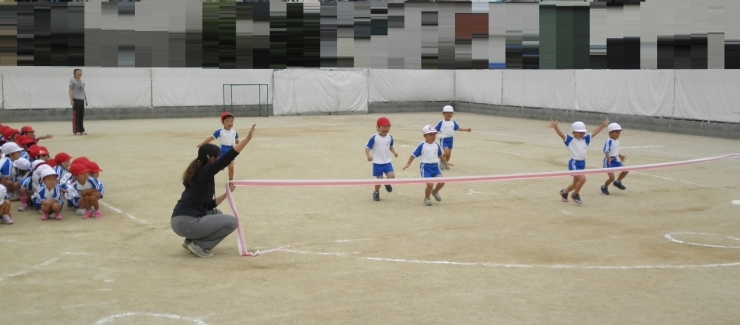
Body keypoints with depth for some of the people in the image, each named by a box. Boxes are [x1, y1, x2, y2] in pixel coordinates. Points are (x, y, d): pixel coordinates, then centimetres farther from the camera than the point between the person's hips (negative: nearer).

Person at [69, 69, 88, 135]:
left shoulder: (82, 82, 15)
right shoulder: (72, 80, -2)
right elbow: (70, 90, -7)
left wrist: (86, 100, 16)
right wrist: (71, 100, -15)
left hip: (82, 100, 6)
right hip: (75, 100, -6)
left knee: (81, 115, 7)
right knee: (76, 115, -6)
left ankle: (81, 130, 12)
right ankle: (76, 131, -4)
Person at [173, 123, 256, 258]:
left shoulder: (199, 173, 18)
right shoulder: (205, 171, -8)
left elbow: (208, 206, 21)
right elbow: (228, 157, -19)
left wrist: (226, 194, 19)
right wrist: (248, 138, -22)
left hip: (181, 222, 9)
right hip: (186, 223, -9)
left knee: (216, 214, 31)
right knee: (231, 222, -1)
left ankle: (191, 240, 16)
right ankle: (199, 245, -2)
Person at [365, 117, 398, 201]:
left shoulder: (390, 137, 2)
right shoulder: (374, 138, -13)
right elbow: (367, 148, -12)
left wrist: (394, 152, 1)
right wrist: (369, 156, -28)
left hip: (387, 162, 3)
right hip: (377, 163, -3)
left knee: (391, 176, -14)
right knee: (379, 179, -1)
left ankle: (387, 183, 22)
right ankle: (376, 193, 27)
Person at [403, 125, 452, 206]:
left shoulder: (437, 145, 7)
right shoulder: (422, 146, -8)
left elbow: (440, 155, 24)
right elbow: (414, 155, -5)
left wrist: (445, 162, 30)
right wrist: (408, 163, -10)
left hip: (435, 166, 5)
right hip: (425, 167, -5)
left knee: (441, 182, -7)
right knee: (430, 184, -16)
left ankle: (435, 191, 27)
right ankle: (427, 198, 13)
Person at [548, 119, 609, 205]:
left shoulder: (585, 140, 7)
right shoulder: (570, 140, -10)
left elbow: (594, 133, 13)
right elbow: (561, 134, -22)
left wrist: (603, 125, 11)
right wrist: (555, 127, -39)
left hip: (582, 163, 7)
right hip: (574, 163, -7)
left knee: (575, 183, 17)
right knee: (582, 178, -24)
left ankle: (564, 192, 43)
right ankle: (575, 195, -2)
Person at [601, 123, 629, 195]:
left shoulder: (617, 141, 9)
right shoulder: (609, 141, -19)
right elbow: (606, 150, -31)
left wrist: (620, 156, 35)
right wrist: (608, 158, -46)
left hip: (615, 160, 9)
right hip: (609, 161, -9)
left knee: (626, 171, 3)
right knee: (612, 177, -12)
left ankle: (617, 182, 26)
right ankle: (604, 187, 17)